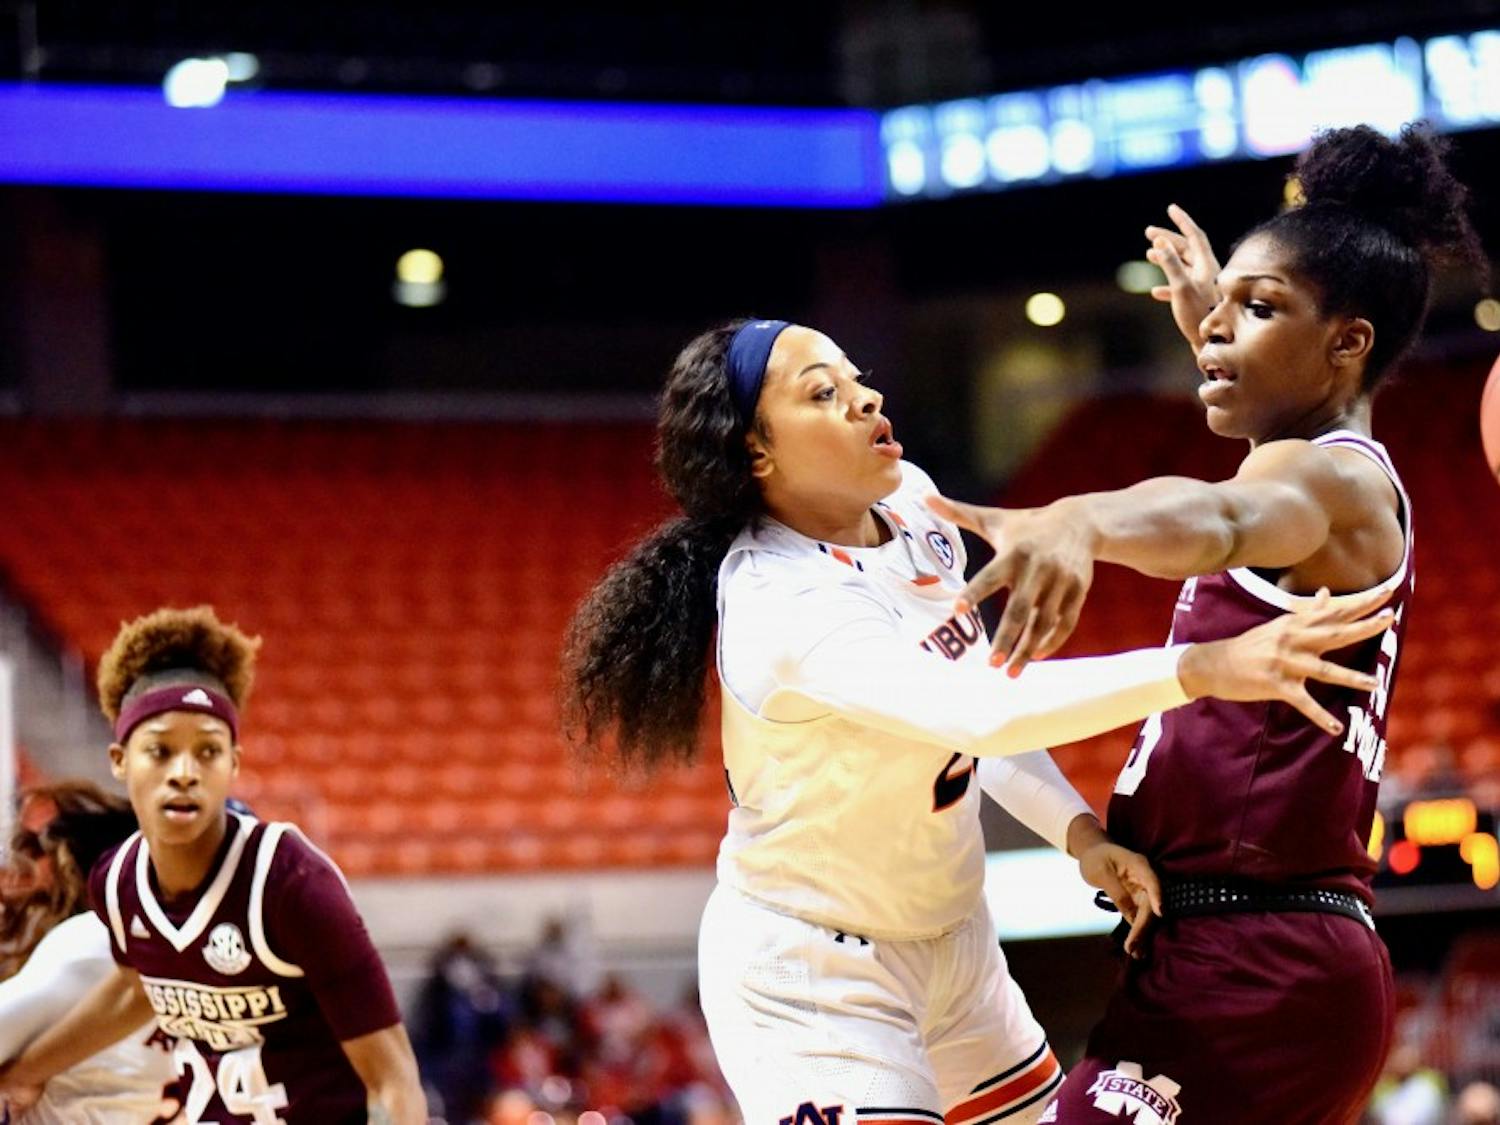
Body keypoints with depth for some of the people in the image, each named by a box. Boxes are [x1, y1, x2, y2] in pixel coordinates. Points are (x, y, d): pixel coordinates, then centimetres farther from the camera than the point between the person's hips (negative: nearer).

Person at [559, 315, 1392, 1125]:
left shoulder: (909, 504, -3)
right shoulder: (783, 604, -29)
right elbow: (977, 711, -44)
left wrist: (1080, 833, -8)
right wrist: (1200, 669, -52)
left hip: (949, 942, 9)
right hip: (810, 974, -9)